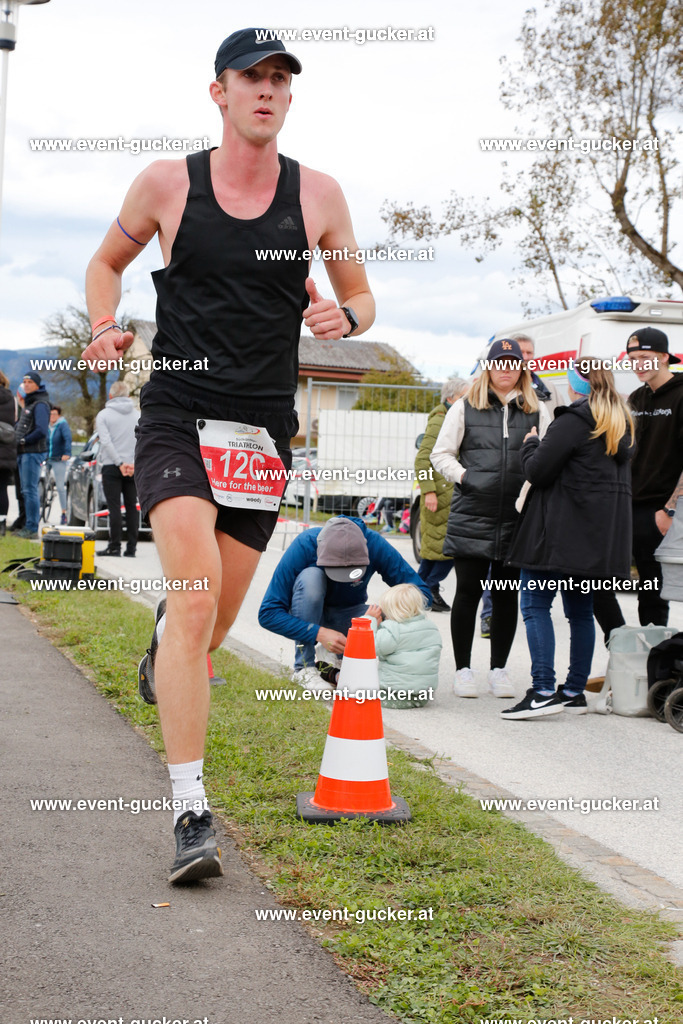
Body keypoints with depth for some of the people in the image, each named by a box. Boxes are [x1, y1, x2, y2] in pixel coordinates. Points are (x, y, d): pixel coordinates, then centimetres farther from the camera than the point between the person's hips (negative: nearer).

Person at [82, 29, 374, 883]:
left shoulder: (318, 194, 4)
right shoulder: (167, 183, 1)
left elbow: (360, 296, 14)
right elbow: (108, 260, 17)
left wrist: (344, 316, -10)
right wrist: (105, 328, -3)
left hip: (265, 427, 3)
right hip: (177, 414, -2)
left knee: (213, 622, 10)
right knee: (196, 593, -21)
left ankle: (162, 648, 50)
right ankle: (190, 814, -20)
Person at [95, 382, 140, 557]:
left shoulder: (104, 415, 2)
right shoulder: (138, 415, 10)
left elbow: (106, 442, -9)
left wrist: (120, 463, -10)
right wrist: (134, 463, -5)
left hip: (112, 466, -3)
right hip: (134, 469, 3)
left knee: (114, 507, -4)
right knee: (131, 507, 6)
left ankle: (114, 547, -5)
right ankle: (131, 547, 5)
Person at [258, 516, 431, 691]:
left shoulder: (375, 545, -26)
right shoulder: (304, 545, -30)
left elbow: (421, 592, -21)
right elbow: (268, 614, -28)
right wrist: (319, 633, -38)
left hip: (348, 613, 2)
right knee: (310, 577, -34)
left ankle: (331, 656, 3)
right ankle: (303, 668, -22)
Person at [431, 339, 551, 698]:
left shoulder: (536, 411, 10)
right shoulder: (465, 407, 6)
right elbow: (441, 453, 8)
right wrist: (464, 476, -6)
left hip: (518, 517, 2)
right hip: (472, 515, -2)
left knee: (507, 595, 7)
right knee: (468, 591, 1)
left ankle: (498, 669, 19)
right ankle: (463, 669, 11)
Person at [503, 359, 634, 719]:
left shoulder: (572, 421, -12)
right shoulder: (622, 425, 15)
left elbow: (537, 471, -13)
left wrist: (530, 444, 5)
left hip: (562, 529, -8)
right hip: (600, 535, 8)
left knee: (536, 604, -5)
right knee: (580, 609, 12)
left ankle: (543, 691, -12)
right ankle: (575, 691, 15)